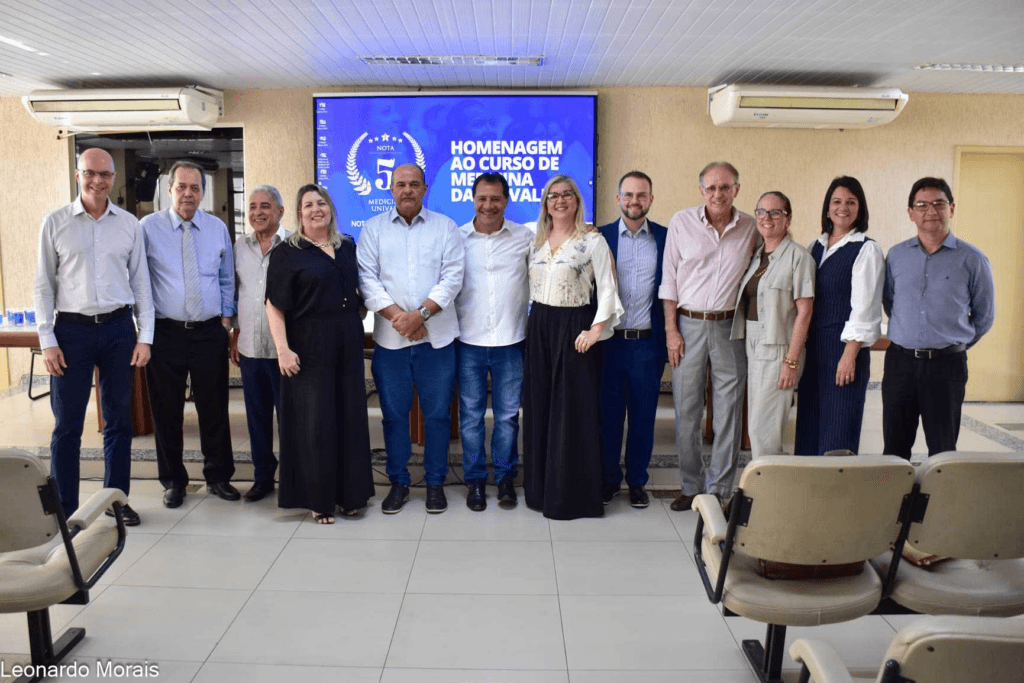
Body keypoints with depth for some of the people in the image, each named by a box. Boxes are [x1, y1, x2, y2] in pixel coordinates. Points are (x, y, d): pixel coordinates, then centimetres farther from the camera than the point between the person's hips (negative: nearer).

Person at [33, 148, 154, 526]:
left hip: (119, 328, 2)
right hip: (72, 329, -2)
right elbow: (44, 285, 1)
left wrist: (145, 336, 1)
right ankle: (65, 509, 16)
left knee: (119, 421, 9)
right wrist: (47, 341, -5)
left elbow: (141, 282, 6)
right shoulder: (55, 222, 1)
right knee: (67, 424, 4)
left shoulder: (129, 224, 5)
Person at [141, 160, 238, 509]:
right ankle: (173, 481, 23)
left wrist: (226, 317, 6)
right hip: (165, 332, -1)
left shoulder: (218, 228, 6)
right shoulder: (148, 227, -2)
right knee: (167, 410, 7)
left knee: (214, 408, 9)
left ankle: (218, 476, 24)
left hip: (210, 332, 2)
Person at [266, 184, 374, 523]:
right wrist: (283, 349, -17)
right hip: (309, 348, -4)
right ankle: (319, 499, 14)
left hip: (348, 345, 5)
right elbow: (275, 306, -7)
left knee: (350, 417, 8)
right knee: (315, 422, 1)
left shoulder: (348, 247, 11)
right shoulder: (287, 253, -3)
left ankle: (349, 494, 21)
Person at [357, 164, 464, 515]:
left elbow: (452, 276, -3)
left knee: (437, 413, 4)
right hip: (389, 338, 1)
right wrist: (396, 315, -12)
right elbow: (367, 278, 0)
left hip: (436, 337, 0)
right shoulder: (373, 228, 8)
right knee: (394, 414, 7)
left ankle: (435, 484, 18)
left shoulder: (445, 227, 7)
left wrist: (422, 313, -14)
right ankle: (398, 483, 22)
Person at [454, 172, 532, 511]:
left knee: (507, 415, 7)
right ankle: (475, 480, 21)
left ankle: (505, 477, 23)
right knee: (470, 415, 7)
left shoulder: (525, 237, 2)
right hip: (469, 341, 0)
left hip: (510, 340, 0)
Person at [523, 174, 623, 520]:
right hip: (539, 328, 6)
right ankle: (540, 488, 21)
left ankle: (571, 495, 9)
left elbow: (607, 289, -9)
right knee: (538, 407, 9)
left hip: (574, 329, -5)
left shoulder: (593, 241, -5)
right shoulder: (536, 240, 12)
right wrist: (533, 322, 7)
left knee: (572, 410, -2)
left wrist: (596, 329, -17)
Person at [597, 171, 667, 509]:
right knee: (608, 414, 8)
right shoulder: (601, 237, 2)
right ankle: (608, 479, 25)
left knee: (643, 415, 9)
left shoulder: (666, 237, 4)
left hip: (648, 342, 1)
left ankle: (637, 482, 25)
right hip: (609, 340, 0)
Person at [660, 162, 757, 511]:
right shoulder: (681, 222, 1)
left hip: (731, 327, 1)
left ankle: (719, 489, 16)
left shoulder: (750, 227, 4)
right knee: (686, 410, 5)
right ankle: (691, 487, 19)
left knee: (729, 410, 3)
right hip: (688, 324, 0)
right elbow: (669, 279, 2)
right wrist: (671, 329, -3)